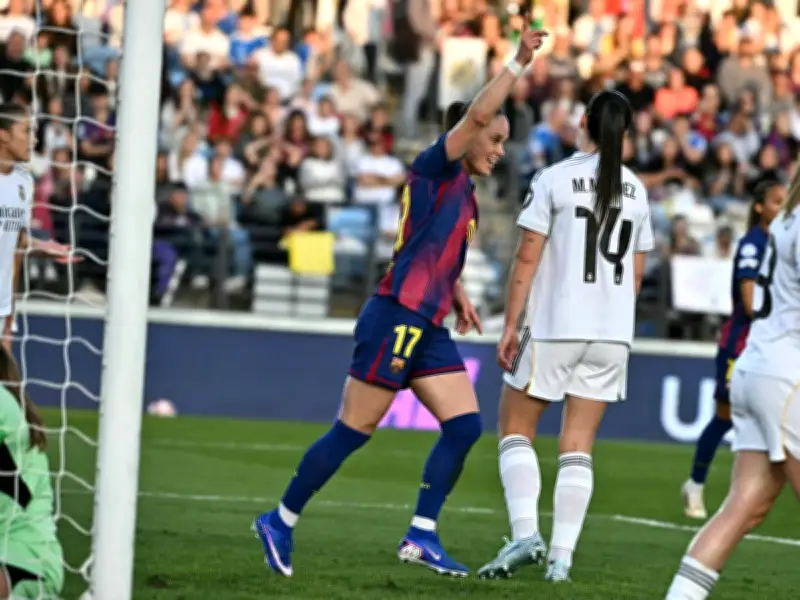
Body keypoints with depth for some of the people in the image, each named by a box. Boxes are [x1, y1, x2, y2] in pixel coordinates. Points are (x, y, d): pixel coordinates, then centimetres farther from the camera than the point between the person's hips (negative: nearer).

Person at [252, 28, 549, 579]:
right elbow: (477, 115, -22)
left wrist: (458, 295, 17)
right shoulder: (434, 170, -7)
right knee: (352, 433, -3)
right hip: (396, 319, -9)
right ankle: (280, 523, 9)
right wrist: (519, 63, -24)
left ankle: (421, 536, 0)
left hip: (429, 328, 9)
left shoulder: (466, 194, 17)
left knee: (465, 427, -3)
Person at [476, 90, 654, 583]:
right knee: (578, 445, 6)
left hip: (554, 326, -4)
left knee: (516, 428, 9)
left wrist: (511, 325, -5)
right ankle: (562, 556, 0)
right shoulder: (636, 190, 8)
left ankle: (525, 533, -8)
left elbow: (527, 258, -9)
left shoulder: (554, 180, -6)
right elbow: (636, 272, 13)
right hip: (612, 333, 4)